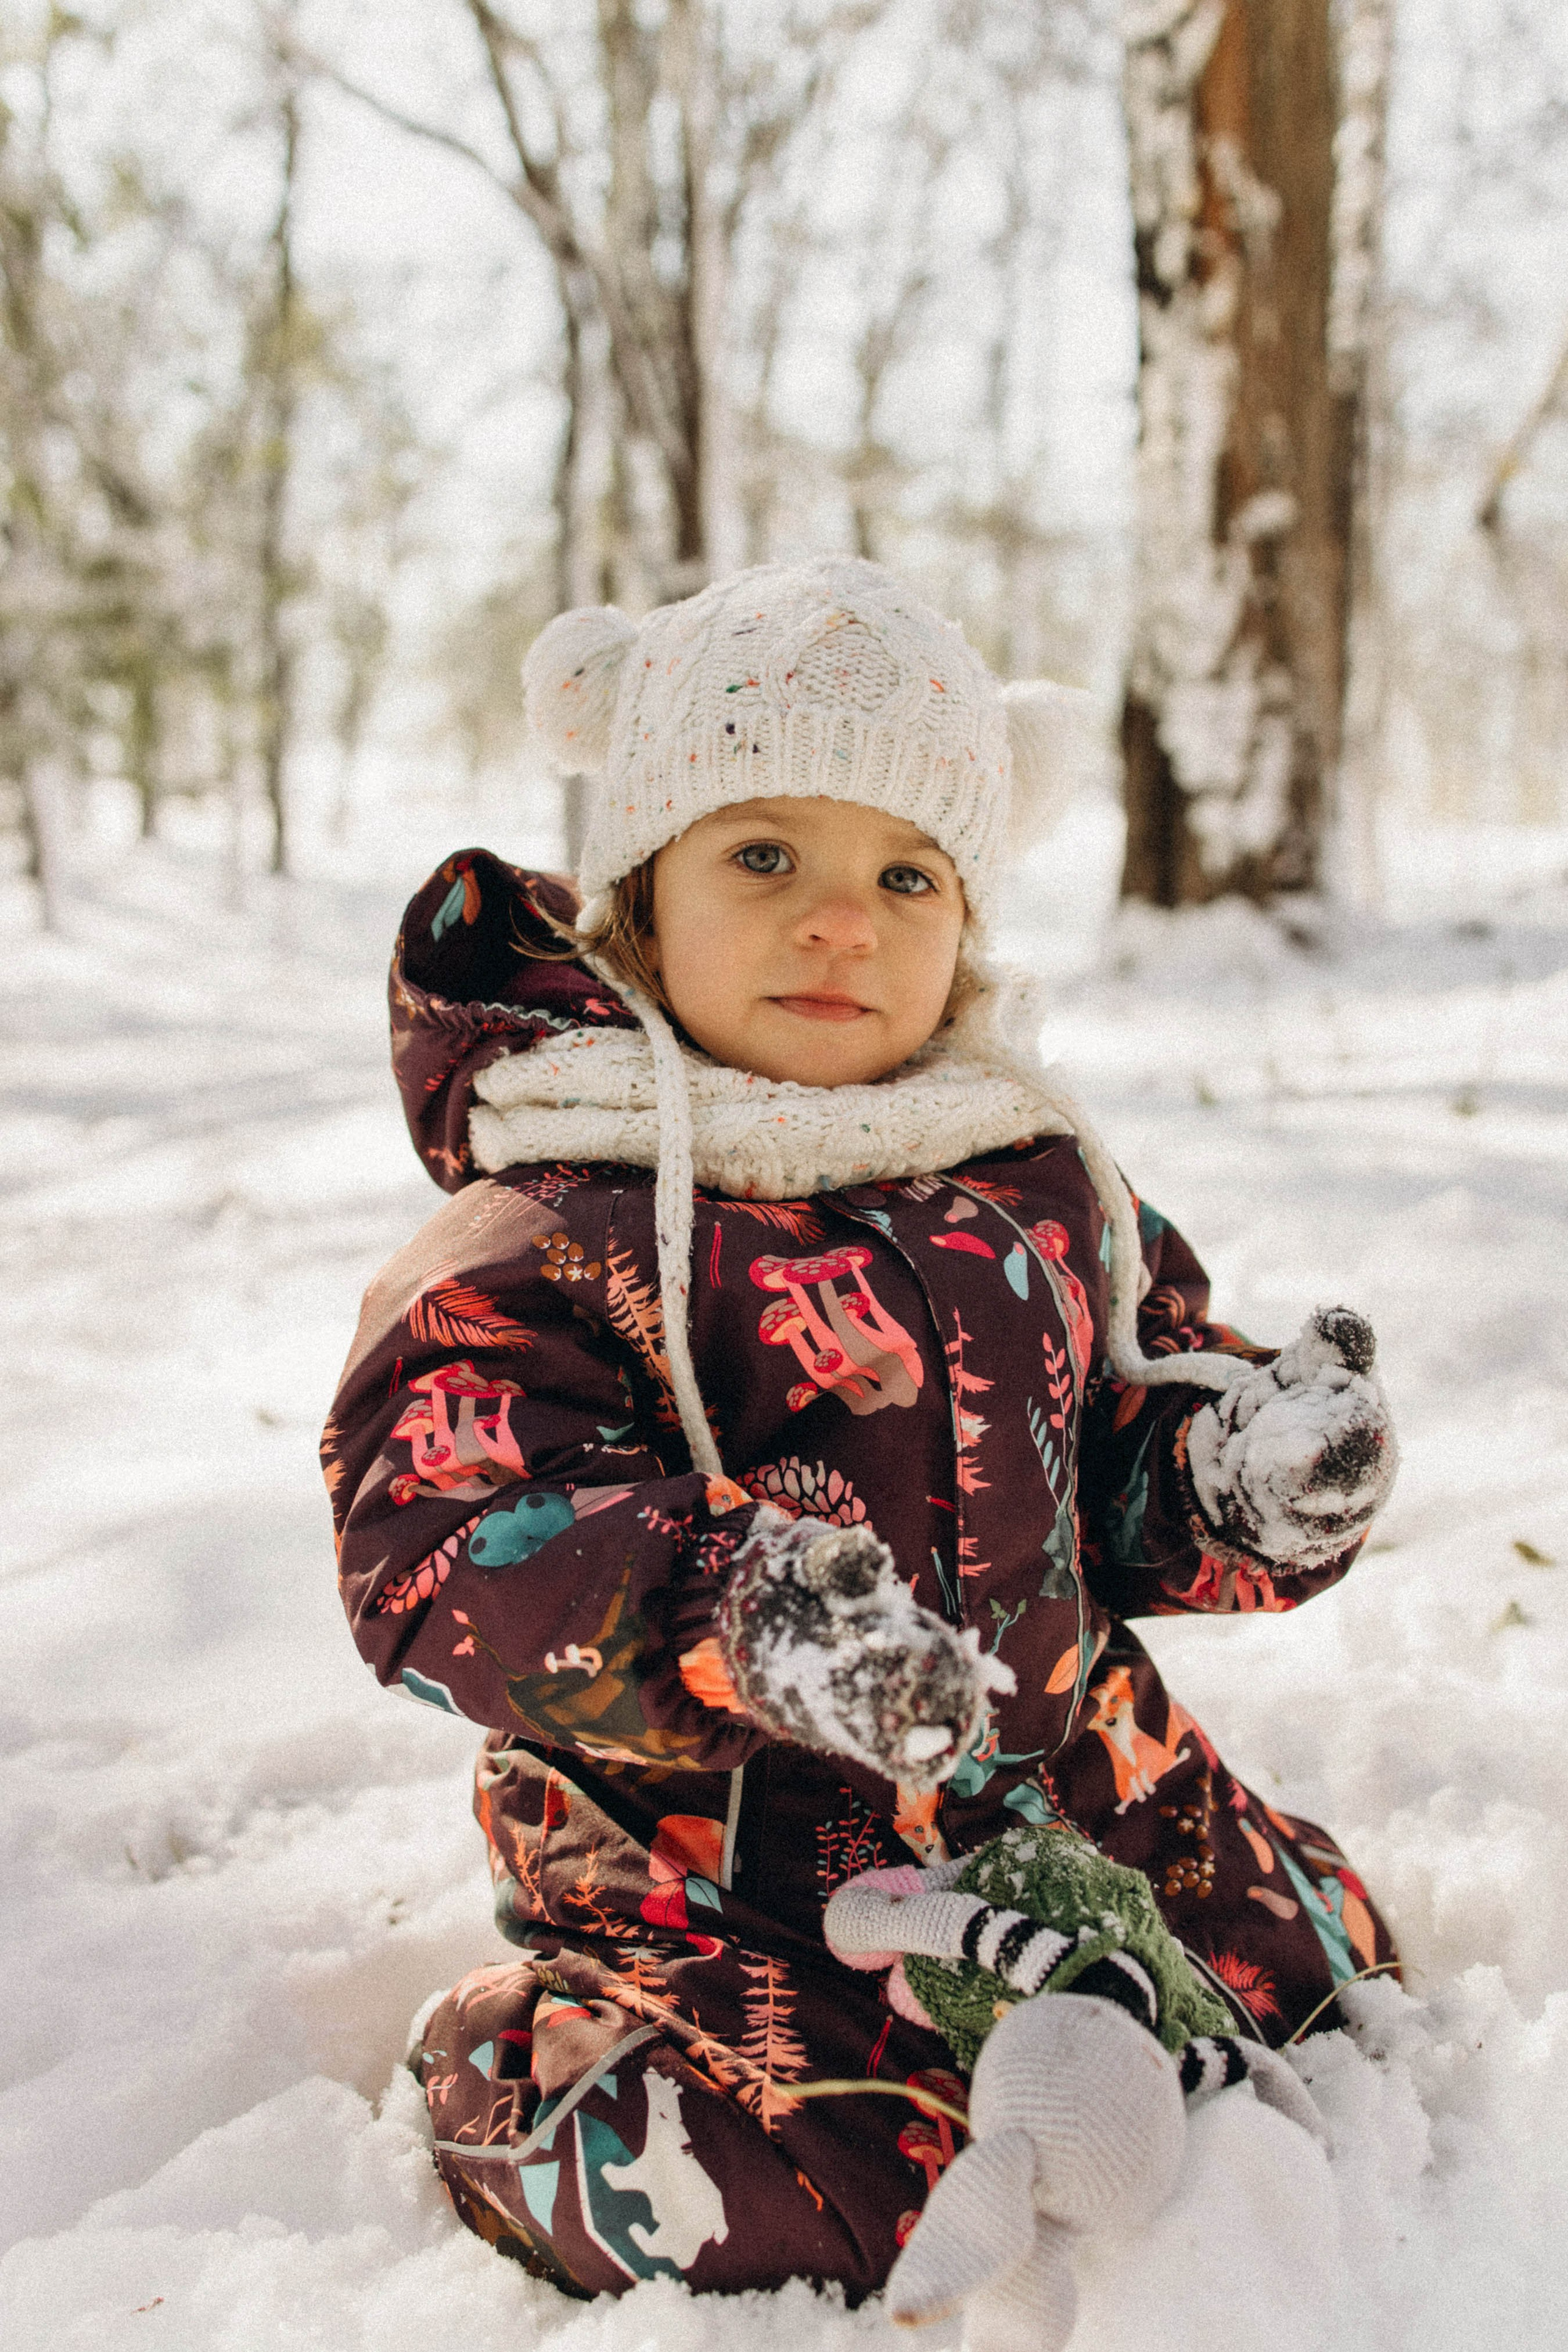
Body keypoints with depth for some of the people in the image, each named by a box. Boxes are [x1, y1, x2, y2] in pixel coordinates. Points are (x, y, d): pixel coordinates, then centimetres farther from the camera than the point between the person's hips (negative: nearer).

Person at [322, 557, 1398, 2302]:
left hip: (1074, 1805, 6)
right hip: (720, 1882, -5)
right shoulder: (546, 1241, -14)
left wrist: (1248, 1477, -12)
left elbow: (1126, 1475, 12)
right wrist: (734, 1618, -40)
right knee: (784, 2201, -20)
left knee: (1315, 1970, 8)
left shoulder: (1036, 1192, 6)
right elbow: (450, 1539, -23)